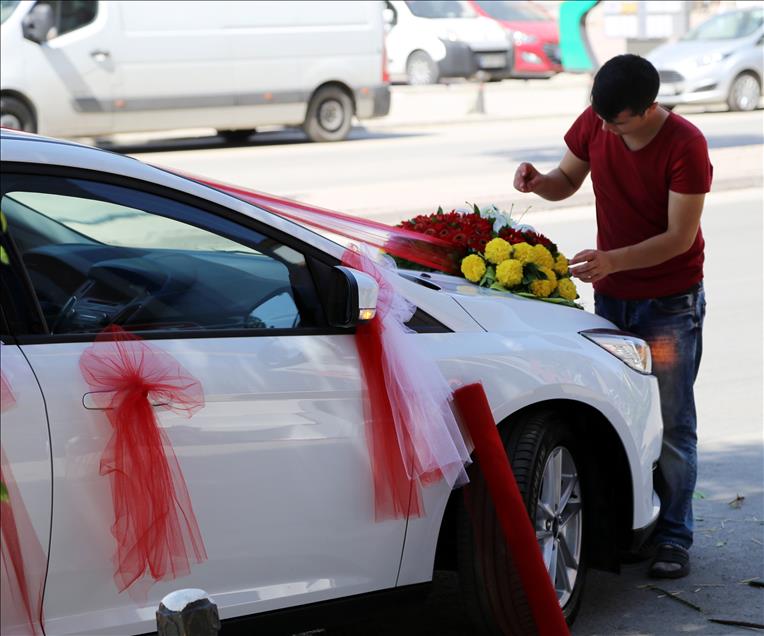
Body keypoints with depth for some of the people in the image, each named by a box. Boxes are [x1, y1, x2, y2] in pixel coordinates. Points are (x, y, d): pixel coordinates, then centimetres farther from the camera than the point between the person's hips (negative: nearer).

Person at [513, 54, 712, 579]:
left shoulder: (685, 145, -20)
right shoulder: (594, 124, -4)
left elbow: (680, 236, -20)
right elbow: (567, 181, 12)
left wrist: (613, 260, -32)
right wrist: (537, 181, -11)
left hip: (671, 304, -5)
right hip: (611, 298, 5)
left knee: (670, 423, -3)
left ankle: (674, 536, 6)